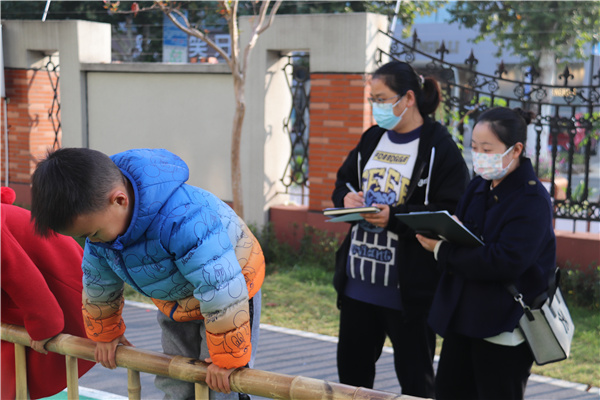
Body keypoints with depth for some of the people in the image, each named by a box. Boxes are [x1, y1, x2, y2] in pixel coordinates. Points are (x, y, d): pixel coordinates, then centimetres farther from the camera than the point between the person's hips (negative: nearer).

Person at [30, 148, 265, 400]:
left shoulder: (183, 220, -44)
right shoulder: (100, 213, -16)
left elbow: (221, 291, -39)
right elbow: (98, 283, 4)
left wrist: (227, 360, -30)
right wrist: (106, 334, 17)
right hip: (178, 302, 7)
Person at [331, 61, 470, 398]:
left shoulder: (439, 146, -12)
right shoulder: (372, 139, 11)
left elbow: (452, 212, -18)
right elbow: (343, 181, 21)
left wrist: (395, 217, -25)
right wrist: (346, 198, -3)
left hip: (409, 286, -7)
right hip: (358, 280, 7)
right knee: (351, 367, 18)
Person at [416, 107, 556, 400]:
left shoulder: (532, 200, -16)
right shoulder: (479, 187, 9)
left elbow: (506, 262, -25)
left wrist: (443, 251, -21)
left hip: (505, 328, -8)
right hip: (463, 316, 8)